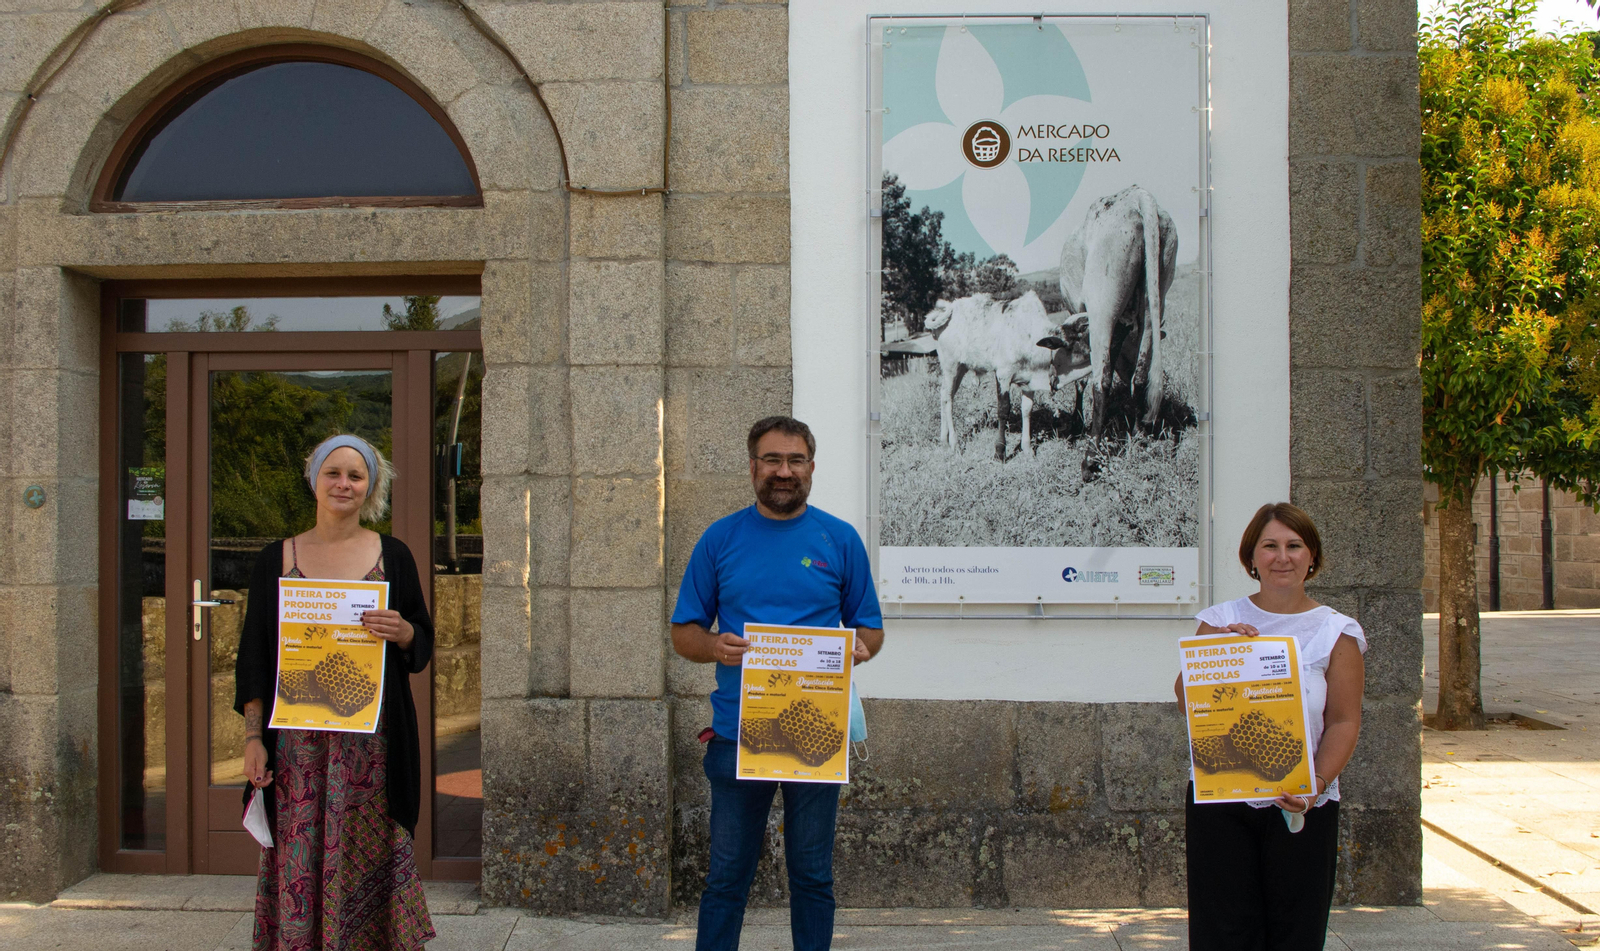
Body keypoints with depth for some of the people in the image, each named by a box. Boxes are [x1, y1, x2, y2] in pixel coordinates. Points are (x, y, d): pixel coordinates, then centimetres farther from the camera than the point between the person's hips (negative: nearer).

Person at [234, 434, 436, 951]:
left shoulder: (392, 555, 8)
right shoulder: (276, 559, 9)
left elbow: (423, 646, 10)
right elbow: (254, 657, 8)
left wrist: (400, 631, -13)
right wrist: (253, 738, -1)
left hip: (372, 742, 0)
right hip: (298, 743, 0)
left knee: (370, 855, 1)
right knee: (299, 861, 0)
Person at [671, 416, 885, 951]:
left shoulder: (840, 540, 5)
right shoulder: (720, 539, 4)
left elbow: (871, 629, 9)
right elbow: (683, 634, 7)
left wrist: (860, 649, -14)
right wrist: (716, 647, -15)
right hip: (737, 734, 0)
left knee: (812, 875, 11)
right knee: (726, 876, 7)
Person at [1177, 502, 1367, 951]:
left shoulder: (1336, 632, 4)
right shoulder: (1221, 620, 7)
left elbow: (1344, 721, -2)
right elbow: (1186, 698, 2)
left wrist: (1317, 783, -16)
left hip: (1302, 808, 0)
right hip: (1219, 799, 0)